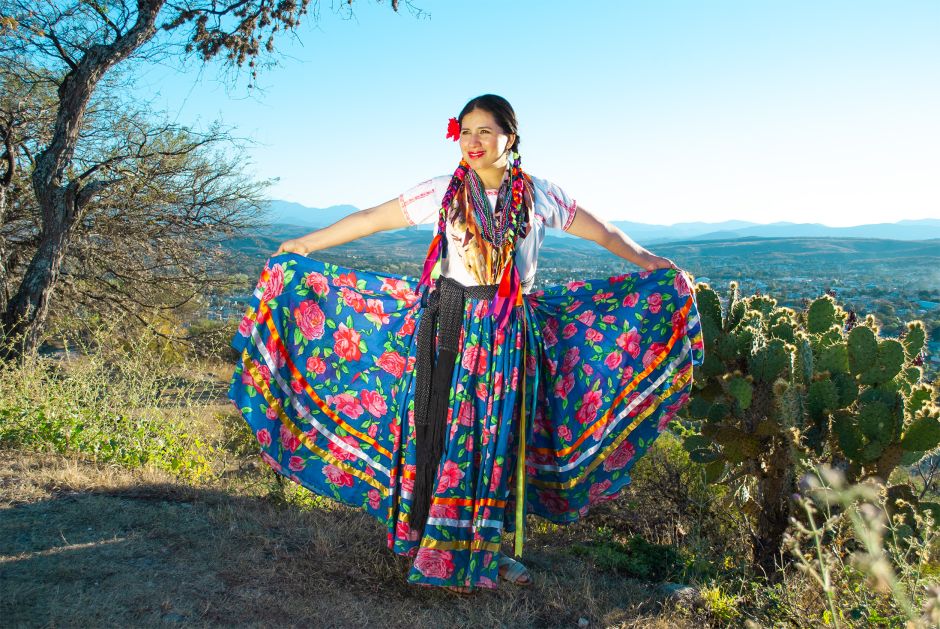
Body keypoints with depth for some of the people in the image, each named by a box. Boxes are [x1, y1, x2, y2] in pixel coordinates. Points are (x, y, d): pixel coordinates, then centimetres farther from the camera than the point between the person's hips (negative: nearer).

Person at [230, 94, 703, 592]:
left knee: (502, 437, 7)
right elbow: (372, 219, 1)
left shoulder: (539, 196, 2)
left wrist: (649, 263, 15)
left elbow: (600, 231, 12)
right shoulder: (442, 193, -1)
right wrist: (304, 245, 3)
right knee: (448, 434, 2)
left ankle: (490, 549, 24)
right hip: (451, 328, -1)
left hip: (511, 336, 1)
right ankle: (443, 552, 18)